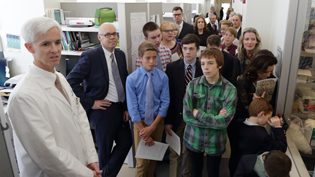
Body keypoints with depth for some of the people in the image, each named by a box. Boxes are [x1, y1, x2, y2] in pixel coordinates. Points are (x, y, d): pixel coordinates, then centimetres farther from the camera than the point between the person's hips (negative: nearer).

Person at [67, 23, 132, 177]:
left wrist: (126, 108, 8)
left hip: (120, 108, 7)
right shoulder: (90, 56, -13)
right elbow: (71, 80, -16)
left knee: (126, 142, 11)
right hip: (103, 109, -6)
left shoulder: (120, 55, 8)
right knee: (105, 148, 10)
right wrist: (90, 102, -15)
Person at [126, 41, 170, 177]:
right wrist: (143, 130, -12)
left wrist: (152, 127, -12)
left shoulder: (162, 77, -8)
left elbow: (165, 103, -7)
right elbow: (132, 107, -10)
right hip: (140, 121, -2)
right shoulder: (132, 79, -12)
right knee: (142, 161, 4)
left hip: (157, 120, 2)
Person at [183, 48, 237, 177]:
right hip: (194, 139, 1)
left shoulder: (229, 89, -14)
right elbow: (186, 116, -15)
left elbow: (224, 121, -20)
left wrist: (197, 113, -16)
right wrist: (214, 120, -18)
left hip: (215, 141, -1)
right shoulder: (193, 85, -11)